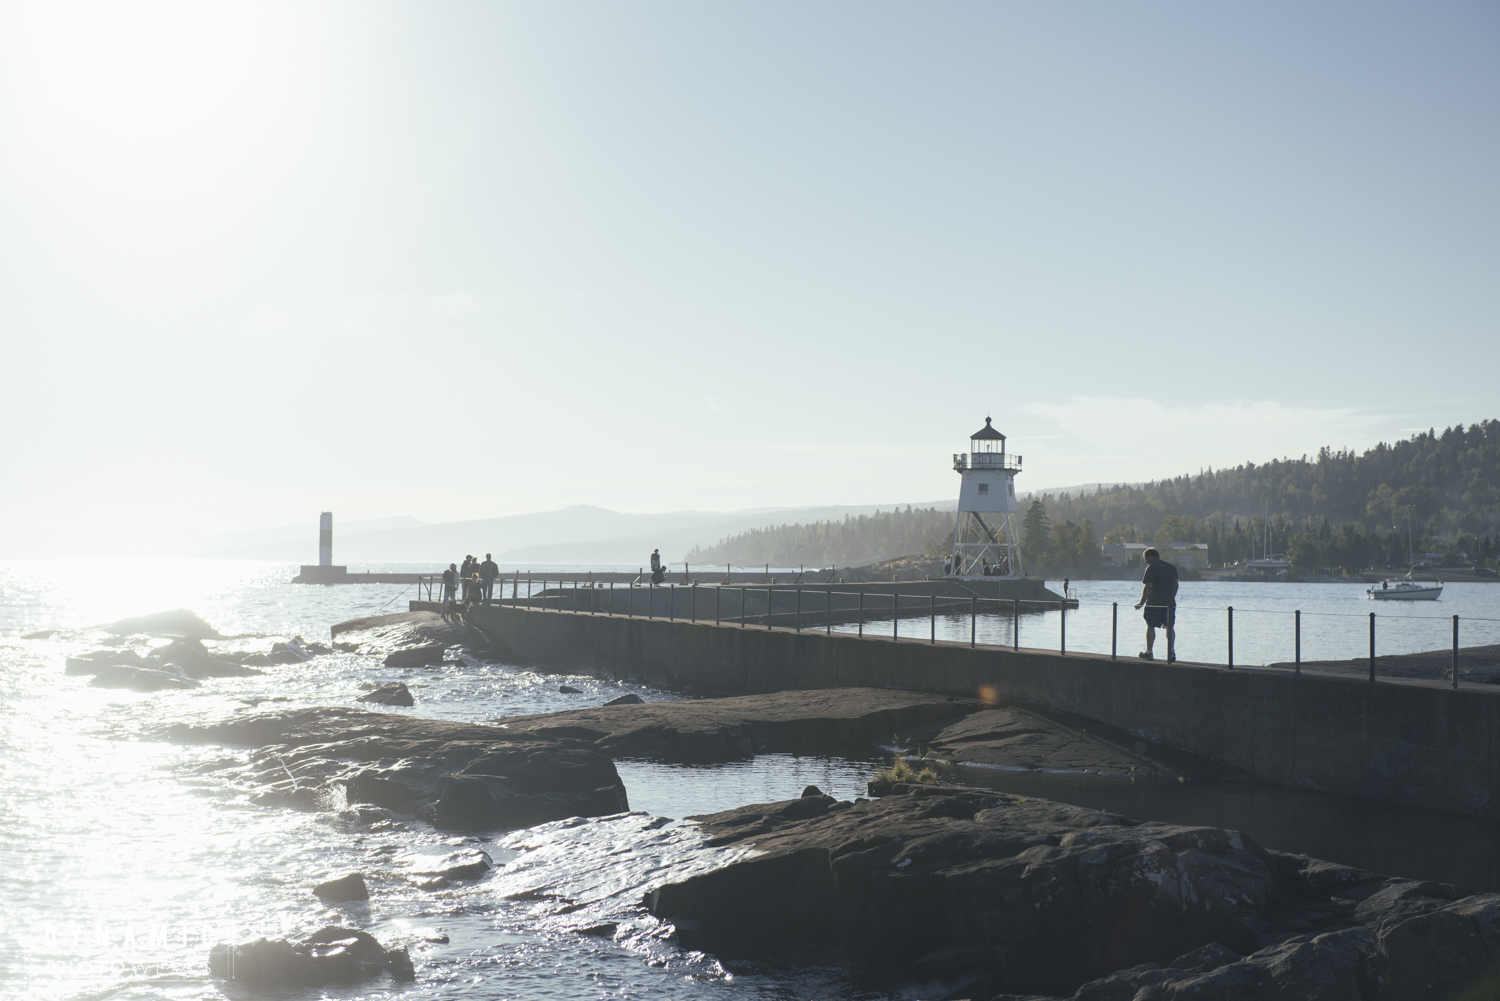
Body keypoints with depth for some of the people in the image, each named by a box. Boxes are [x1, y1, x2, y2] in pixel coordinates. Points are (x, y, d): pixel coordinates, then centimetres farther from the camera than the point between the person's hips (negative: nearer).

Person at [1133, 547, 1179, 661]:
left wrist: (1142, 602, -12)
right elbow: (1176, 585, 15)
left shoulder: (1151, 568, -8)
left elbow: (1148, 586, -15)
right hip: (1169, 603, 5)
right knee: (1170, 627, 7)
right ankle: (1171, 650, -4)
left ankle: (1148, 652, 4)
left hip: (1154, 603, -5)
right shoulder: (1172, 567, 12)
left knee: (1150, 626, 3)